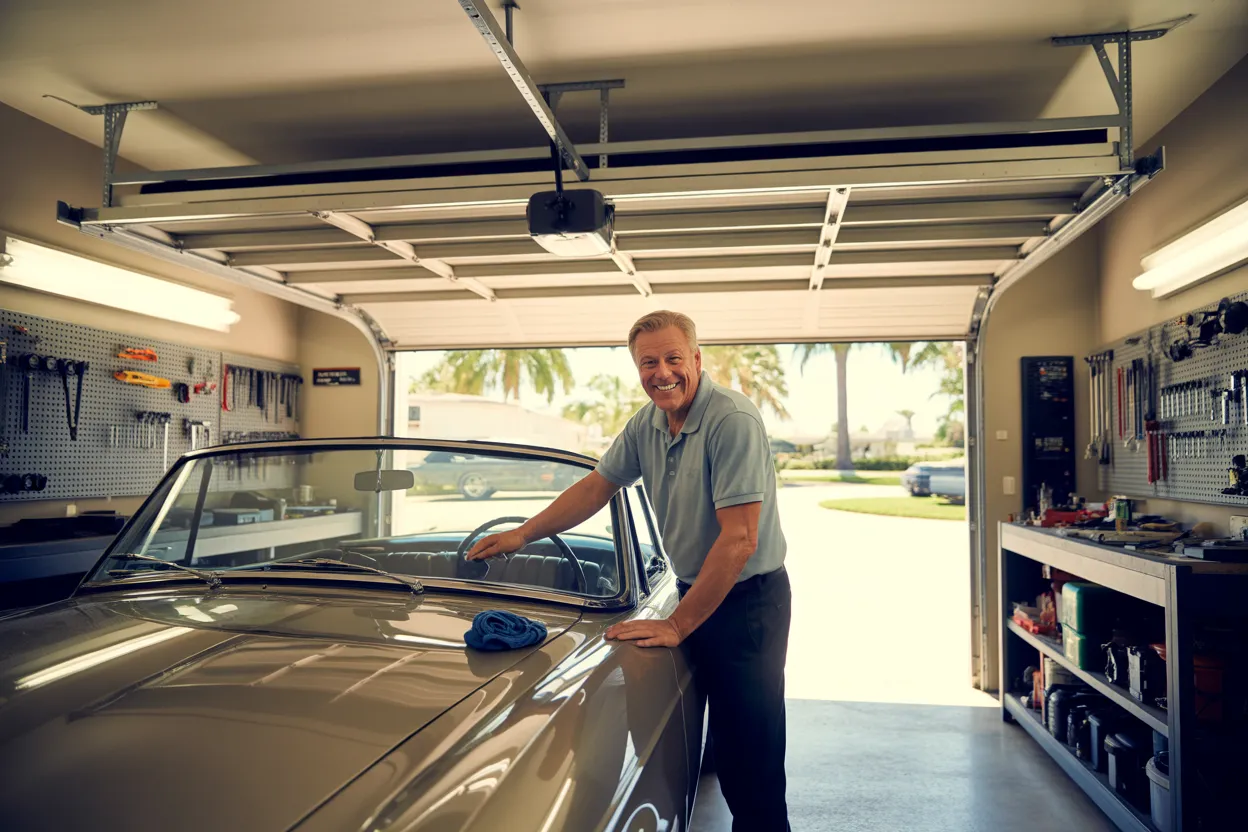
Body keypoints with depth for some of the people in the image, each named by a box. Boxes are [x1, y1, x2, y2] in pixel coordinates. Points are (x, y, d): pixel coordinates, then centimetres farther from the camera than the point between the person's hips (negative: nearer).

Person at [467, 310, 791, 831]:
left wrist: (677, 625, -21)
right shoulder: (646, 425, 2)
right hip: (695, 593, 7)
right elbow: (598, 485, 14)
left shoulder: (733, 420, -23)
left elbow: (739, 539, -25)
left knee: (752, 761, -1)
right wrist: (522, 534, 8)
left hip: (749, 600, -7)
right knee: (722, 741, 18)